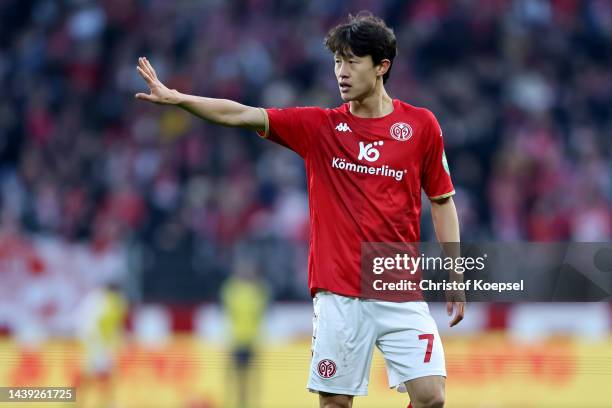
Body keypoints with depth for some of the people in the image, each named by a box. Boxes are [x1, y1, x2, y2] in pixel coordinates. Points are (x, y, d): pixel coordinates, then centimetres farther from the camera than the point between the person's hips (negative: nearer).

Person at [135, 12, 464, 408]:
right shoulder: (319, 126, 4)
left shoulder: (421, 125, 3)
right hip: (339, 295, 0)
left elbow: (442, 201, 10)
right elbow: (243, 115, -5)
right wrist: (176, 98, -17)